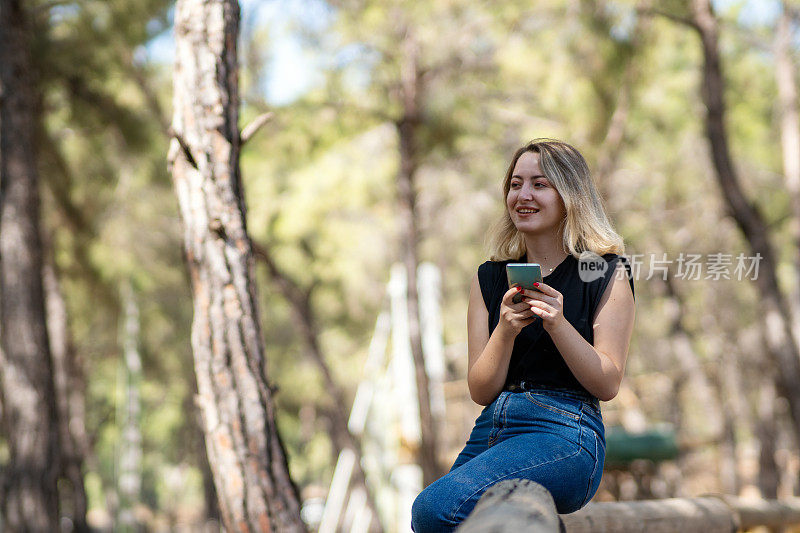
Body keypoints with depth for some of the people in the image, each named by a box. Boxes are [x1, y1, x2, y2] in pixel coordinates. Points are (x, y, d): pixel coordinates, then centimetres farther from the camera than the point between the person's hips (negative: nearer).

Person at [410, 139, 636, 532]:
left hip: (565, 434, -5)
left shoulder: (606, 273, 4)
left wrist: (558, 324, -15)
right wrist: (505, 331, -9)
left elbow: (607, 385, -2)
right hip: (490, 431, 5)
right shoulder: (490, 278, 16)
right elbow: (480, 391, 9)